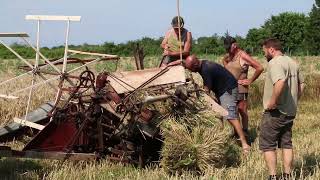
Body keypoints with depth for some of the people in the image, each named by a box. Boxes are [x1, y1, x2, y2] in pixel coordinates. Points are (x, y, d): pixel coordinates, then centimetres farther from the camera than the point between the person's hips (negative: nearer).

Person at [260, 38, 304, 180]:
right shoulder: (293, 62, 12)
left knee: (268, 145, 2)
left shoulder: (275, 63, -17)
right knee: (286, 144, 14)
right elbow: (301, 85, 18)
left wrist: (272, 102, -26)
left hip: (275, 112, -8)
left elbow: (280, 82, -34)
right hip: (290, 111, 8)